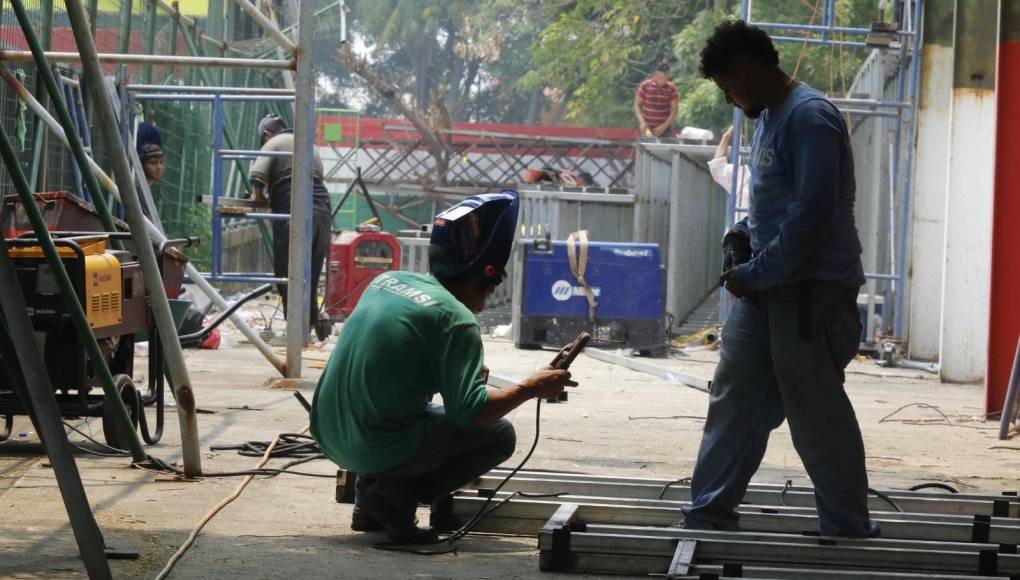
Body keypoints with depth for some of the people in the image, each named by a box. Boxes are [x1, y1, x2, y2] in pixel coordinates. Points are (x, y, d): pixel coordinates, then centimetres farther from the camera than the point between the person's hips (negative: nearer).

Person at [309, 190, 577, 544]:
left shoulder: (386, 281, 10)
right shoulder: (456, 319, -13)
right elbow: (468, 413, -18)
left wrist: (464, 375, 25)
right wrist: (530, 389, -4)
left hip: (329, 435, 8)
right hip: (377, 449, -8)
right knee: (500, 435, 7)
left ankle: (368, 499, 15)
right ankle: (397, 496, -5)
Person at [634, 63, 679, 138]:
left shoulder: (671, 89, -2)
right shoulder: (644, 86, -3)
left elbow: (674, 110, -1)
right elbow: (637, 104, 3)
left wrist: (664, 126, -12)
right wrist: (642, 122, -12)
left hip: (664, 129, 0)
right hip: (647, 128, 0)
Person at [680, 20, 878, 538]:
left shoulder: (810, 118, -17)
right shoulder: (768, 118, 14)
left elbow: (812, 214, -22)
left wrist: (757, 273, -17)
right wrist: (742, 235, 8)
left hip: (811, 291, -10)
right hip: (766, 287, 10)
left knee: (817, 415, -3)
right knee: (734, 402, 11)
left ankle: (849, 531, 7)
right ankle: (709, 517, 17)